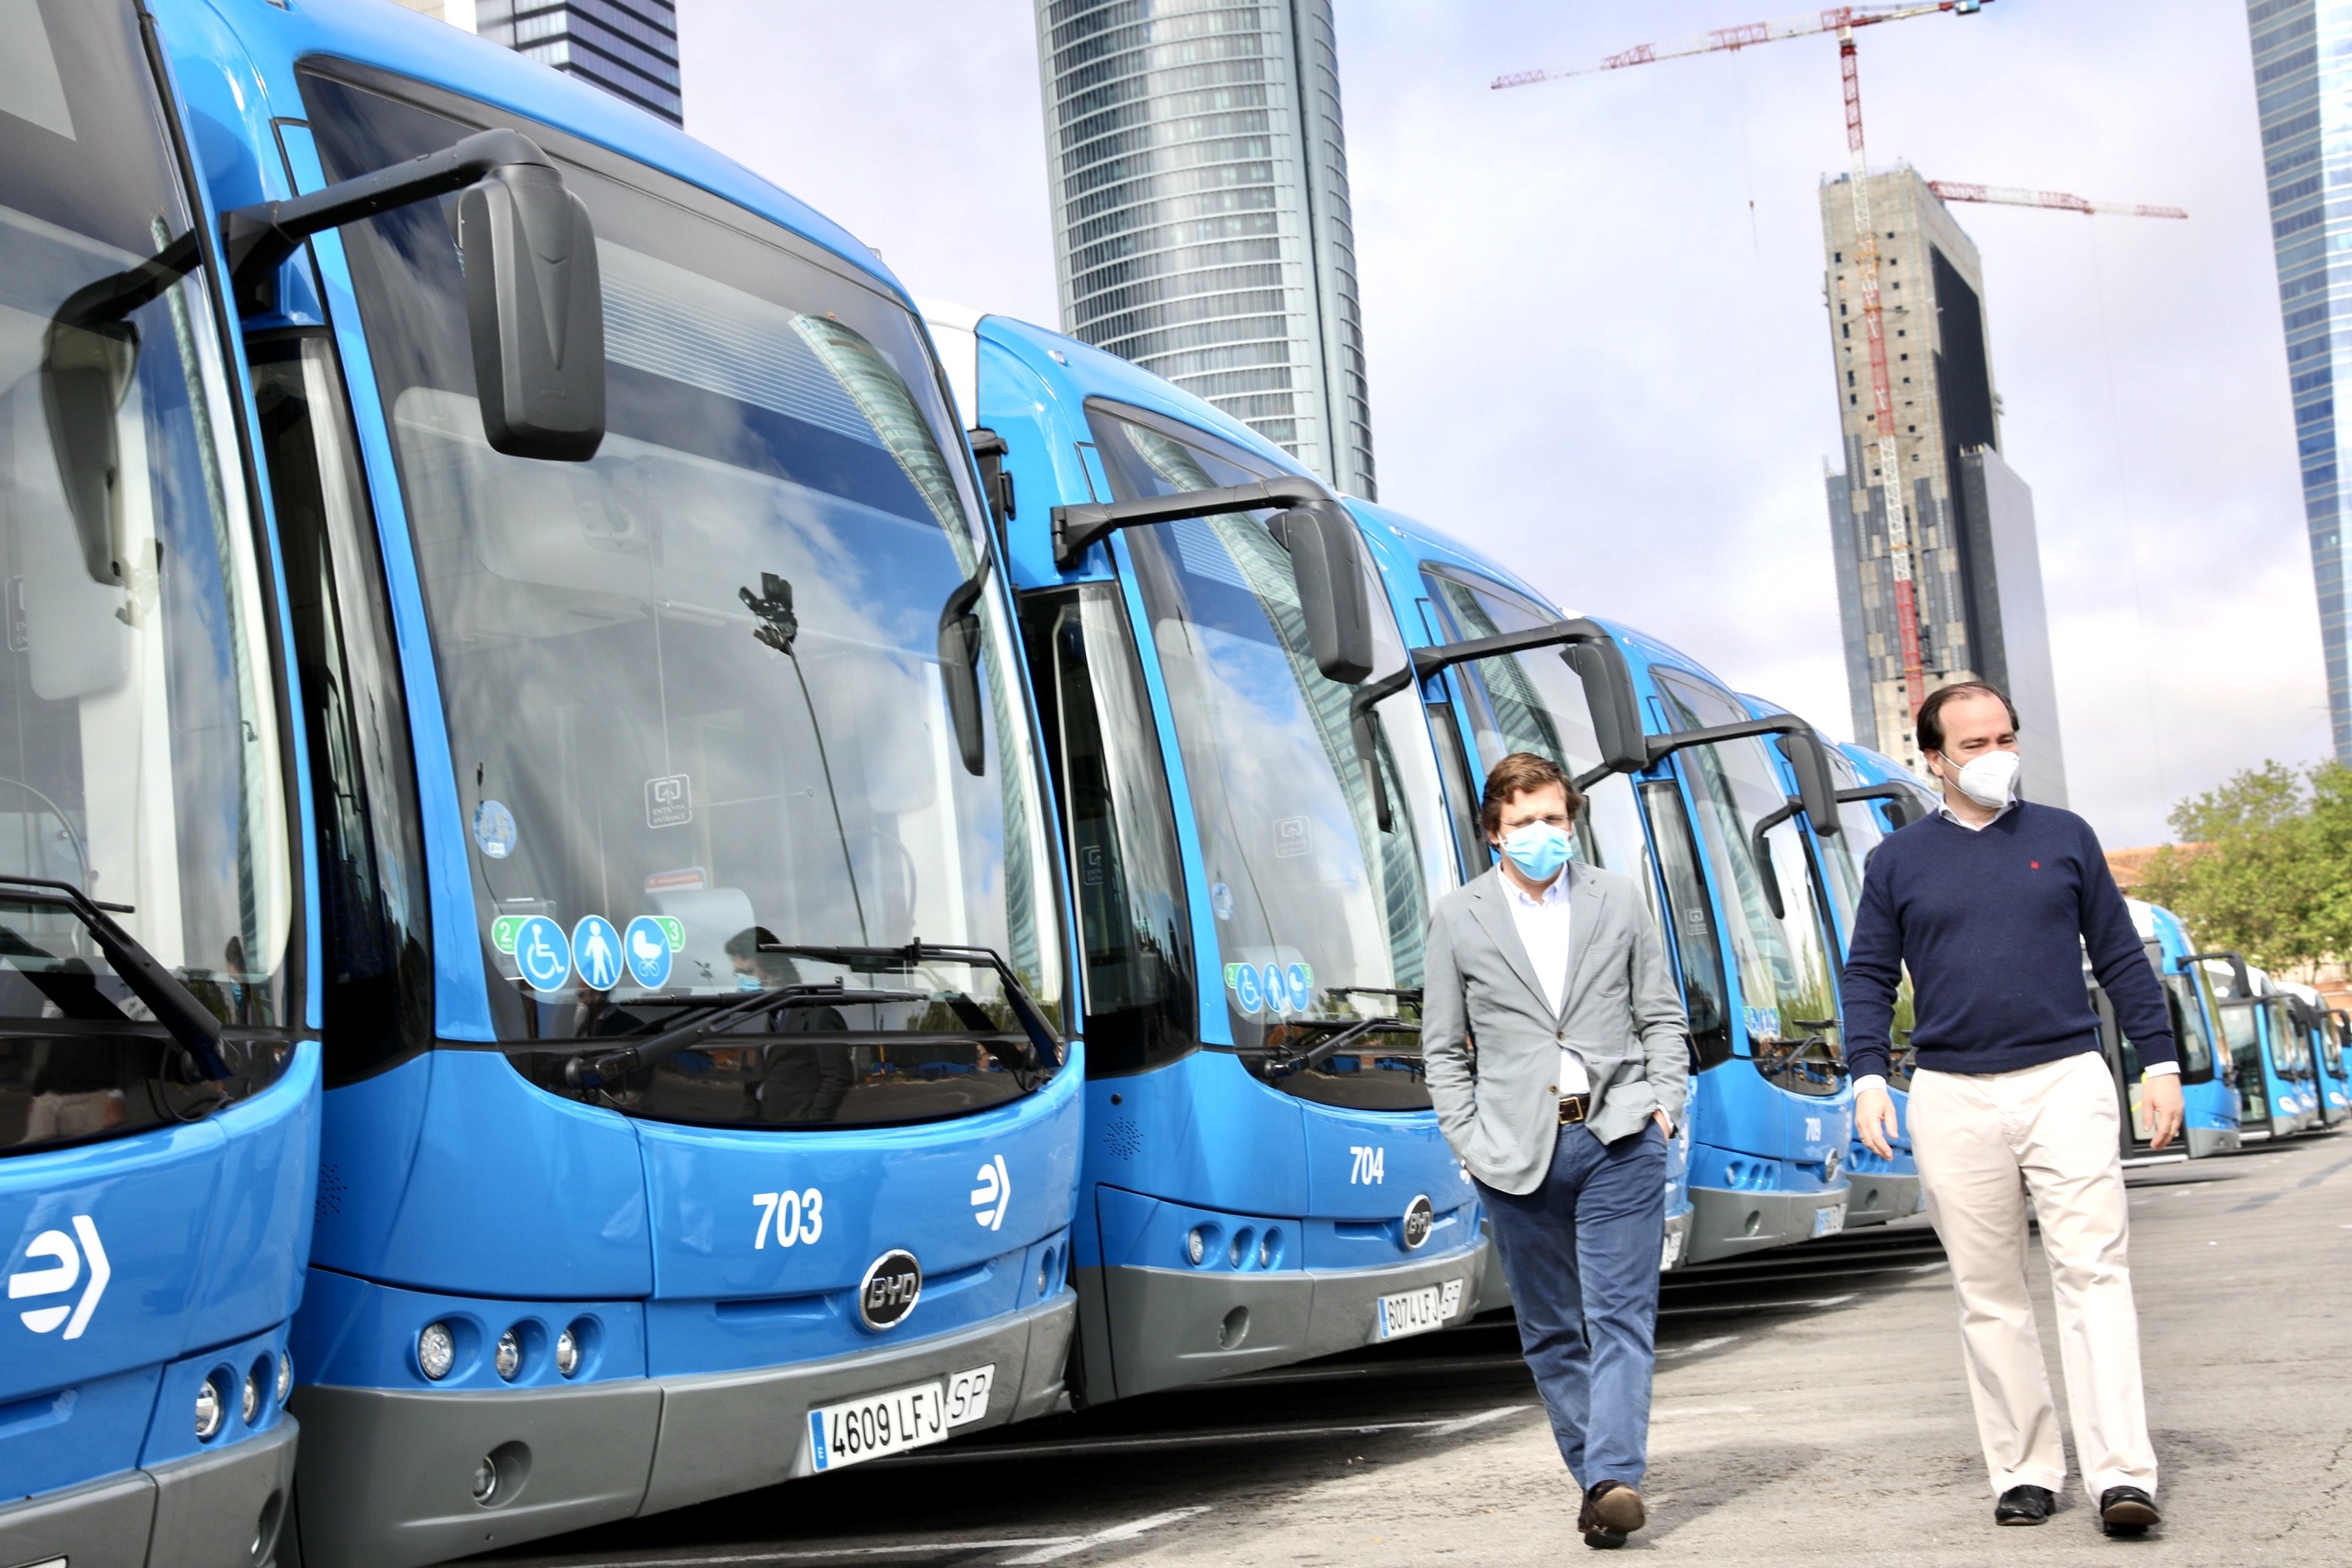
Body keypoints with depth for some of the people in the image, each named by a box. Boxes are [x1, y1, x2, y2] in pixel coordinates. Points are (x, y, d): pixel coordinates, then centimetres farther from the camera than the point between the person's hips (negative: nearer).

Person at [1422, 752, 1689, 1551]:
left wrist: (1664, 1102, -1)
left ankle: (1615, 1479, -15)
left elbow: (1662, 1017, 14)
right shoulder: (1457, 918, 7)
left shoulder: (1619, 900, 10)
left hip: (1617, 1137, 0)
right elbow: (1443, 1049, 9)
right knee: (1550, 1328, 6)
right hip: (1517, 1153, 1)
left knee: (1620, 1313, -9)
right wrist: (1468, 1140, -2)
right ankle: (1594, 1473, 16)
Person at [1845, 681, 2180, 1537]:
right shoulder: (1897, 861, 8)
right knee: (1989, 1295, 5)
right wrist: (1867, 1075, -4)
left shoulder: (2064, 837, 10)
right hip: (1953, 1097, 1)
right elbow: (1869, 977, 9)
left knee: (2092, 1270, -10)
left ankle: (2122, 1474, -12)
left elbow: (2120, 955, 12)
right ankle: (2025, 1472, 13)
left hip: (2066, 1081, -1)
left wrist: (2160, 1060, 6)